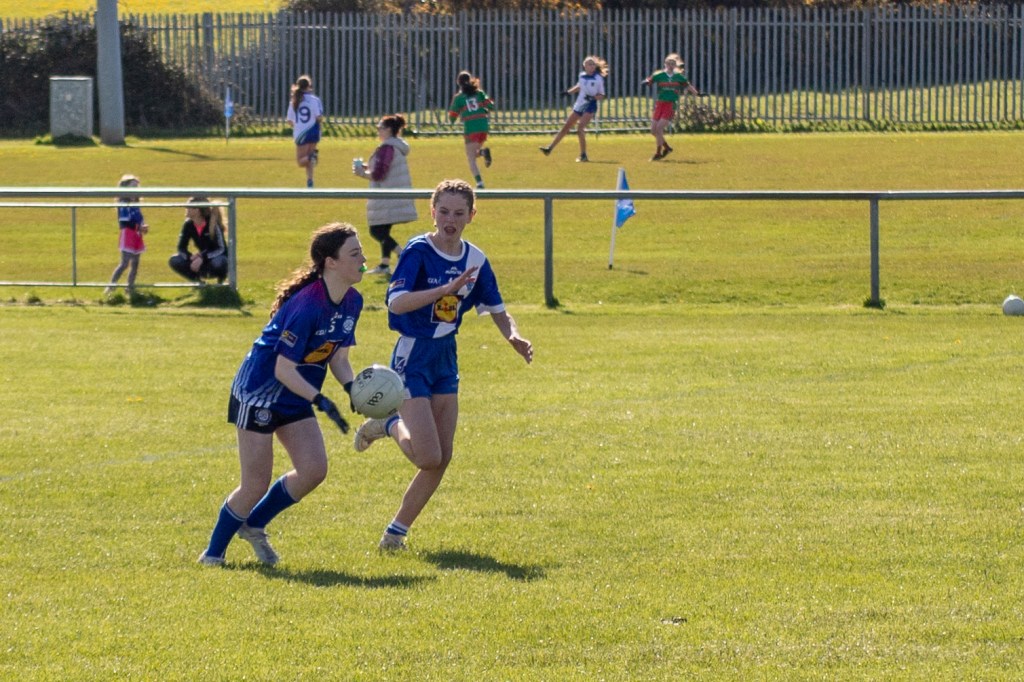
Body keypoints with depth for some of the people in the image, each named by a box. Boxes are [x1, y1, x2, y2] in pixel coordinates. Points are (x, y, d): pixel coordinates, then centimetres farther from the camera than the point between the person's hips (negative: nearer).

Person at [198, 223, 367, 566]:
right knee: (256, 485, -6)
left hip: (296, 396, 8)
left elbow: (338, 358, 7)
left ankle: (254, 525, 16)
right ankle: (213, 552, 15)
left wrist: (354, 389, -11)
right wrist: (321, 402, -32)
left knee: (314, 470, -6)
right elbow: (284, 370, -25)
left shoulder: (352, 302, -2)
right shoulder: (307, 305, -28)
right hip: (259, 391, -8)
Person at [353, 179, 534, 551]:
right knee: (429, 457, -15)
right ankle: (390, 426, 16)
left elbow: (497, 311, 12)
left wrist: (514, 336, -10)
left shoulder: (475, 260, 3)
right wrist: (447, 289, -36)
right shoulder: (418, 251, -15)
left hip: (446, 359, 7)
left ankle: (396, 532, 17)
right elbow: (396, 302, -27)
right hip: (413, 356, -7)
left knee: (442, 458, 4)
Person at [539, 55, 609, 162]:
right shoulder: (582, 75, 6)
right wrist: (568, 92, 15)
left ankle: (583, 155, -16)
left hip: (590, 107, -6)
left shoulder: (598, 79, -8)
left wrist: (592, 97, -22)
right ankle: (550, 148, 16)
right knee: (566, 127, 9)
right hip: (578, 105, 6)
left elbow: (601, 96, -4)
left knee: (580, 128, -22)